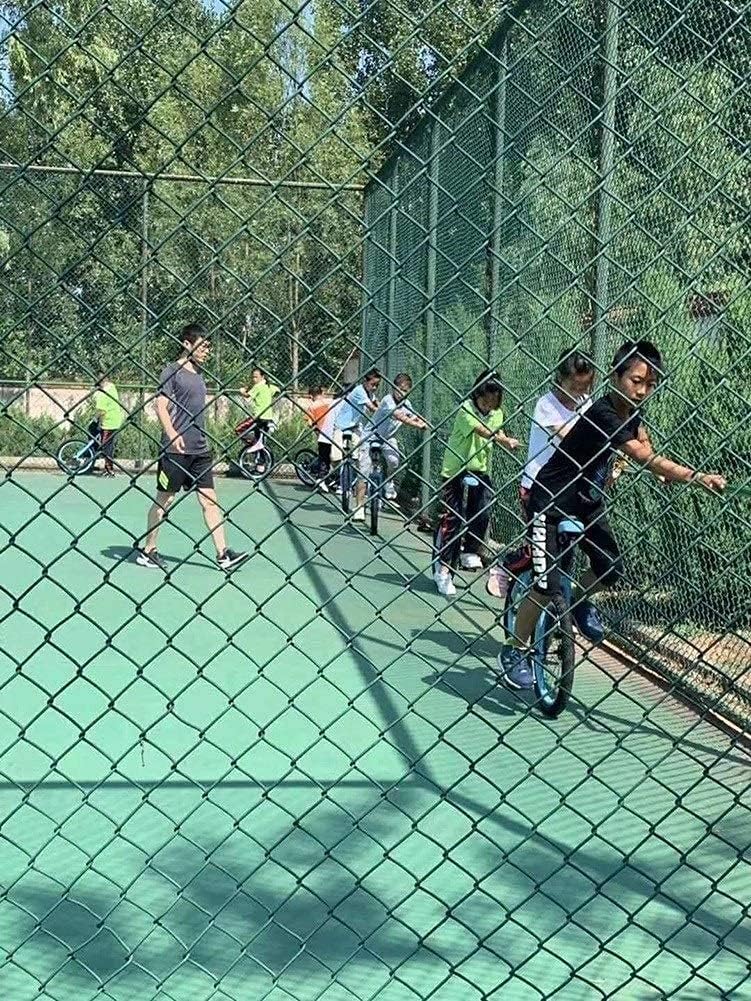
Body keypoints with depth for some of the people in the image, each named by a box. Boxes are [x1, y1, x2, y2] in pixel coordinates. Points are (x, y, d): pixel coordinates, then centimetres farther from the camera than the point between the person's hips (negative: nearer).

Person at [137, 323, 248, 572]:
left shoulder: (198, 373, 15)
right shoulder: (172, 371, -7)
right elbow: (161, 406, -15)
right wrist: (172, 434, -30)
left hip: (200, 450, 7)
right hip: (174, 450, -7)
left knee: (210, 500, 2)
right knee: (164, 500, 3)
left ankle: (222, 554, 0)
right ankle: (148, 551, 16)